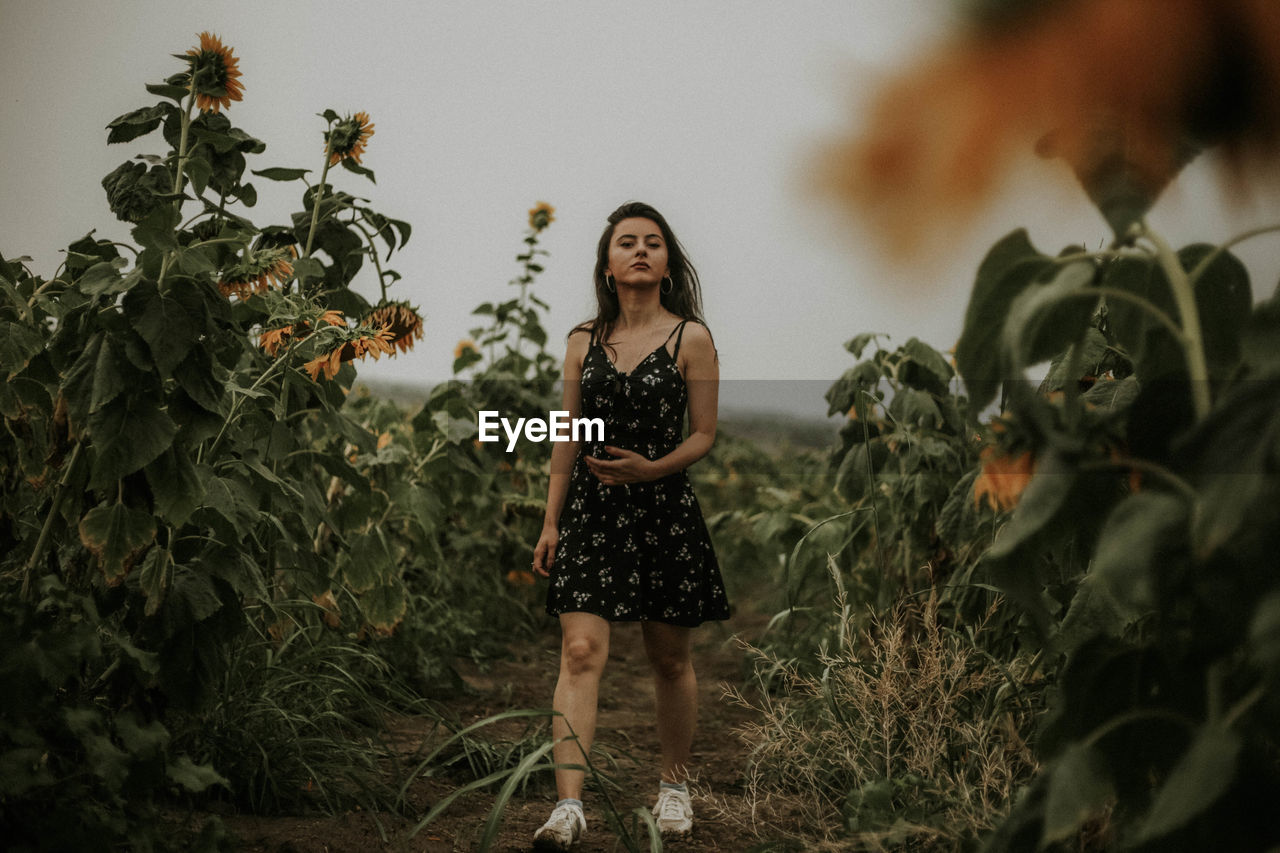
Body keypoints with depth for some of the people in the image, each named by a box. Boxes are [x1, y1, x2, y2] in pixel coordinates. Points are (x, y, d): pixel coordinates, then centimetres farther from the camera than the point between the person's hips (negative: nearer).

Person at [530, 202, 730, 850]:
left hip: (664, 510, -1)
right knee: (580, 651, -12)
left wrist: (651, 468, -18)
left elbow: (703, 435, -1)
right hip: (591, 511, 2)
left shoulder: (690, 339, 0)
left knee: (669, 657, 10)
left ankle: (674, 784, 30)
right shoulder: (583, 342, 8)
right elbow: (568, 438, 12)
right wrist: (550, 521, 9)